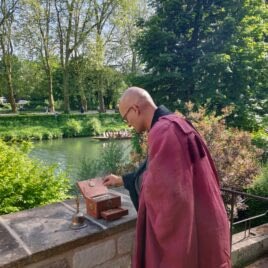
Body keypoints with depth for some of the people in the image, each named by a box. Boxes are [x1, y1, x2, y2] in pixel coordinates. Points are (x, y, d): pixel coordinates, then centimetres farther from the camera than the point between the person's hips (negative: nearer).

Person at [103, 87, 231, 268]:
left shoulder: (163, 132, -24)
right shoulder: (173, 126, 10)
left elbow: (170, 191, -28)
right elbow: (157, 171, 22)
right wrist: (122, 180, 30)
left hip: (186, 231, -9)